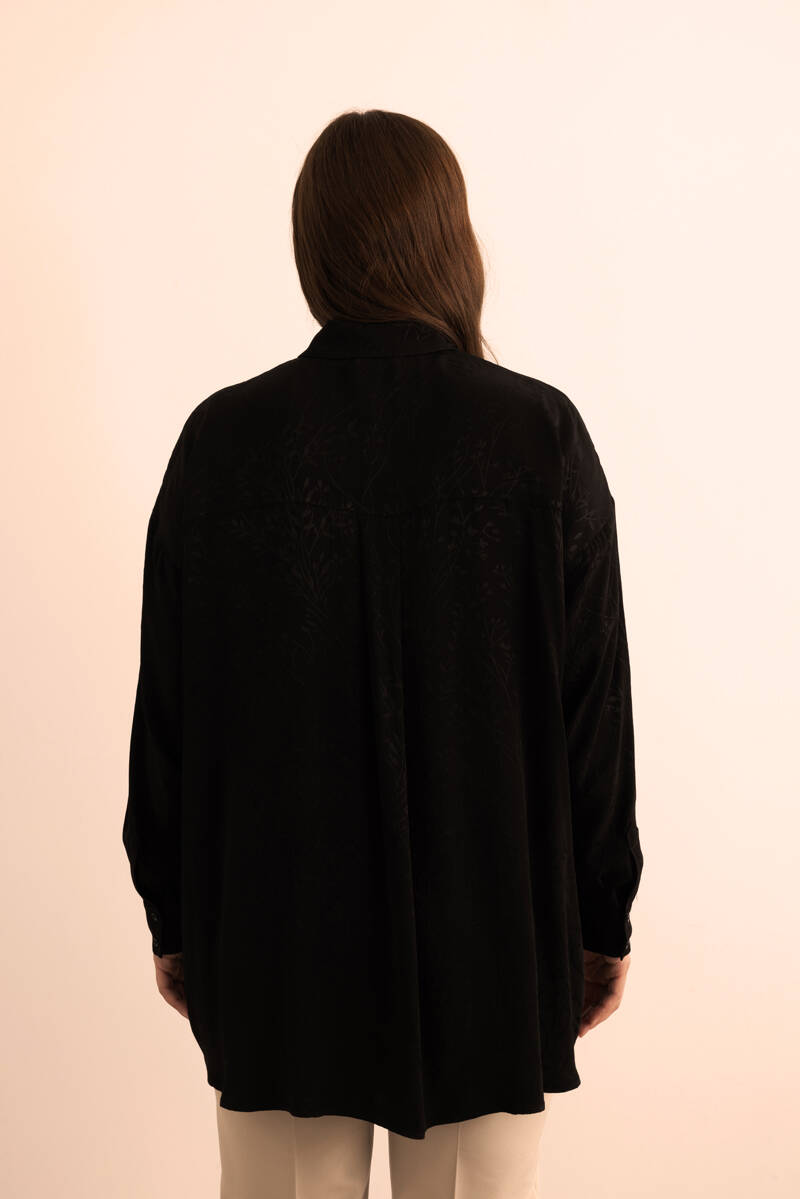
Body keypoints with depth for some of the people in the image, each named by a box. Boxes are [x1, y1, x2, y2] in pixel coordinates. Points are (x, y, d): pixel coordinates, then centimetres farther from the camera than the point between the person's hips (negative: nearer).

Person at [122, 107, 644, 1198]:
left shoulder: (222, 440, -8)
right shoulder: (542, 436, -10)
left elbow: (166, 709, -3)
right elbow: (596, 707, -7)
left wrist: (174, 916, 10)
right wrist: (603, 923, 6)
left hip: (273, 943, 1)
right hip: (491, 945, 0)